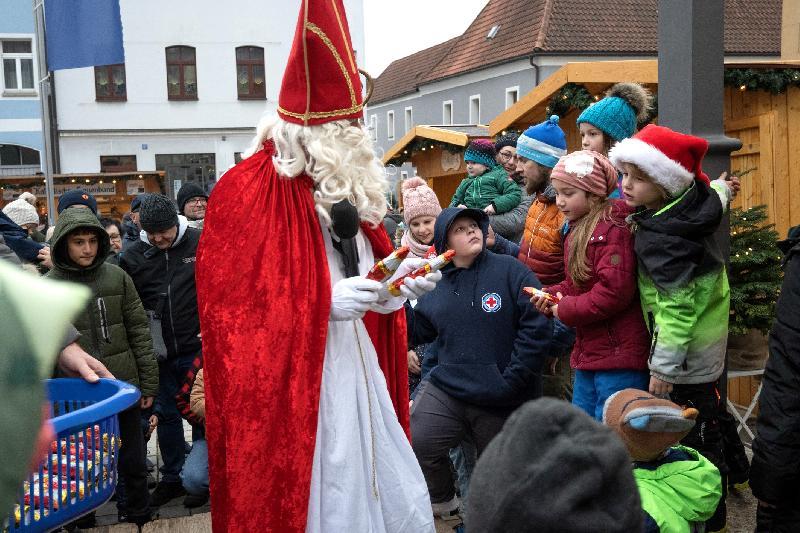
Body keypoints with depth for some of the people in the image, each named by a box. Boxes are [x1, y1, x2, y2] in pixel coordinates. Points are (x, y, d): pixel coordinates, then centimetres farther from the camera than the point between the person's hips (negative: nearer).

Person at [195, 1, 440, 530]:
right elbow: (232, 309, -16)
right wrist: (322, 304, -22)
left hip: (358, 373, 8)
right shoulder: (246, 192, -13)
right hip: (293, 385, -8)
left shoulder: (347, 187, 11)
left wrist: (396, 283, 1)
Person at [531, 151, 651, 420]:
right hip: (589, 353, 10)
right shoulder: (578, 229, 14)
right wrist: (552, 296, 2)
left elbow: (614, 291, -25)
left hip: (619, 359, -10)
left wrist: (565, 310, -14)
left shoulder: (612, 229, -17)